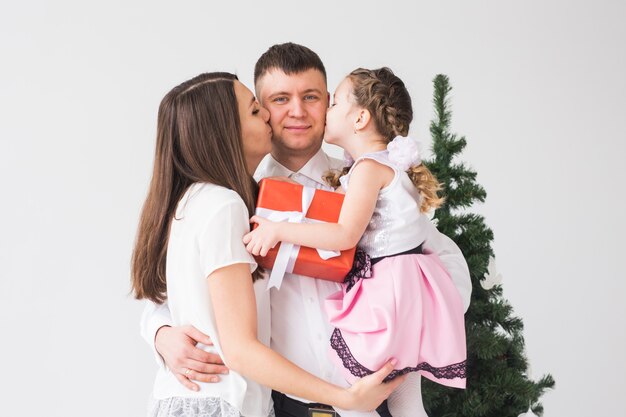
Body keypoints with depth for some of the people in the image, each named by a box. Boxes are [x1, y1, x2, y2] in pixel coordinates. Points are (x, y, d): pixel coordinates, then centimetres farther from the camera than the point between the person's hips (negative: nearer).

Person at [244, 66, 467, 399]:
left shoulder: (369, 166, -15)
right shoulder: (390, 161, 16)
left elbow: (345, 235, -22)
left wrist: (278, 230, -20)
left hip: (389, 286, -11)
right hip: (404, 281, 11)